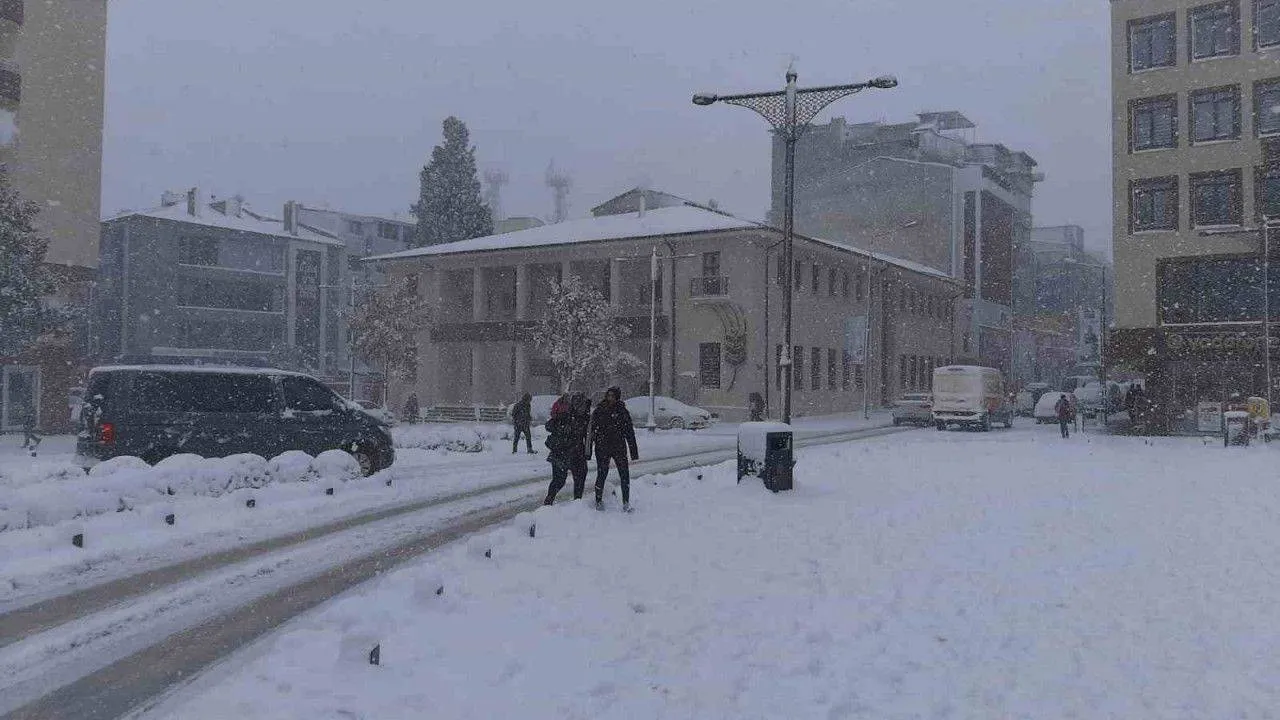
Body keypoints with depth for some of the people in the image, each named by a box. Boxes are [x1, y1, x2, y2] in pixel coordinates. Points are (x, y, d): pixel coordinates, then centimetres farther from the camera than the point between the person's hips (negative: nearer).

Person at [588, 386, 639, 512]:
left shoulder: (622, 411, 4)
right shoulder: (599, 411, 3)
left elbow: (630, 433, 6)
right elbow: (591, 431, 7)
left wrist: (634, 452, 3)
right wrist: (588, 450, 3)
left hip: (619, 448, 1)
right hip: (602, 449, 0)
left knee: (625, 475, -2)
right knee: (601, 475, 4)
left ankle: (626, 503, 6)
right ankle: (598, 501, 19)